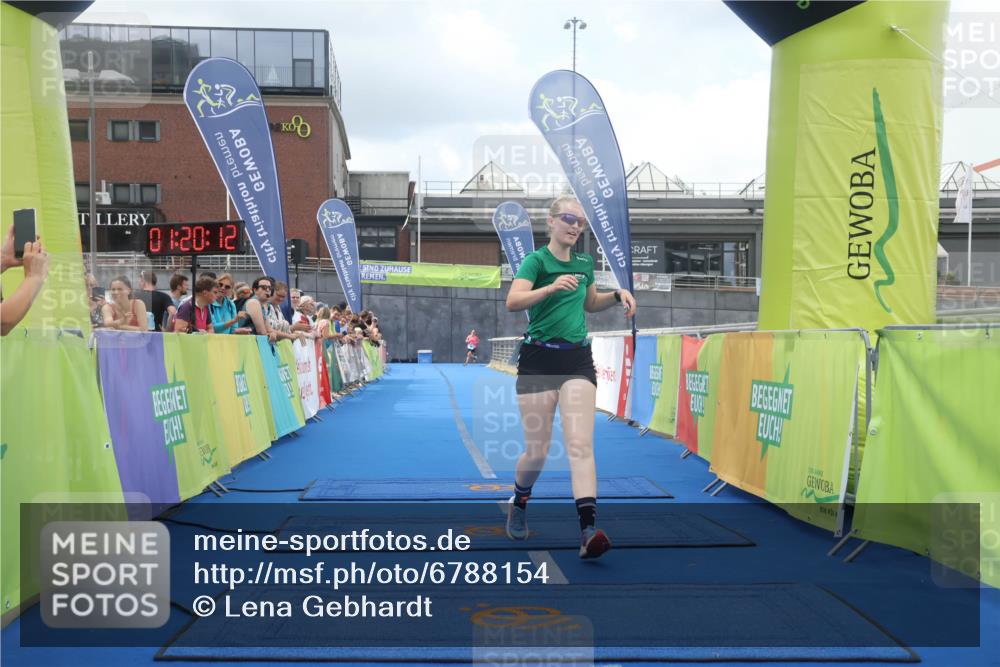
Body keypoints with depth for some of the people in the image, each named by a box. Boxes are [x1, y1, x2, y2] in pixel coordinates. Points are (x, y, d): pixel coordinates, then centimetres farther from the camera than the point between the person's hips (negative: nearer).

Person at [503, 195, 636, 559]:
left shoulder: (584, 262, 12)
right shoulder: (536, 260, -6)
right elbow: (513, 301, -23)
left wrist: (617, 294, 12)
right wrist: (552, 287, -37)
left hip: (577, 359, 3)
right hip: (539, 360, -3)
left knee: (580, 445, -12)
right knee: (537, 451, 1)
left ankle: (589, 530, -21)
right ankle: (519, 504, 32)